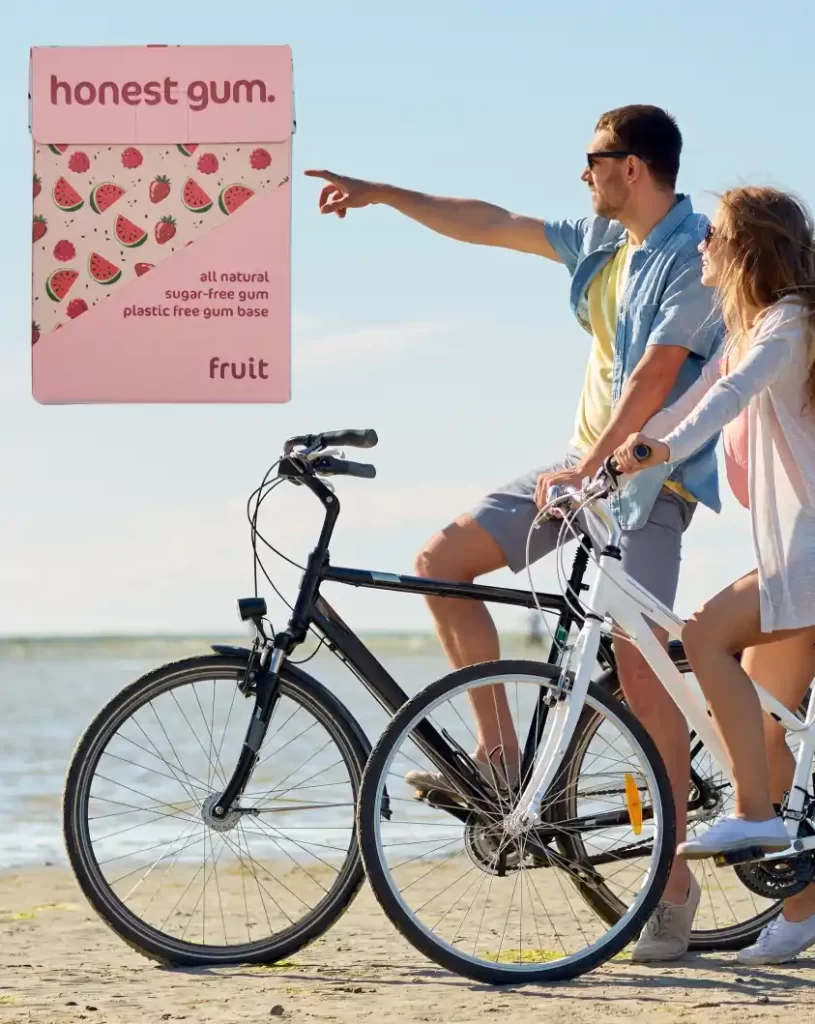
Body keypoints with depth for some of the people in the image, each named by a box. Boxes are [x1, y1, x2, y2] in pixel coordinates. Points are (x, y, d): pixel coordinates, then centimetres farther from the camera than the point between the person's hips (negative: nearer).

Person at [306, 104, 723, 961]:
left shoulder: (694, 257, -14)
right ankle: (498, 754, 3)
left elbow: (656, 375, -23)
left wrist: (589, 468, -30)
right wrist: (377, 194, 18)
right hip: (584, 462, 9)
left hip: (648, 479, -9)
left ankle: (675, 881, -4)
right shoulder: (601, 239, 12)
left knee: (639, 679, -13)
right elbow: (487, 226, 18)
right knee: (441, 561, -2)